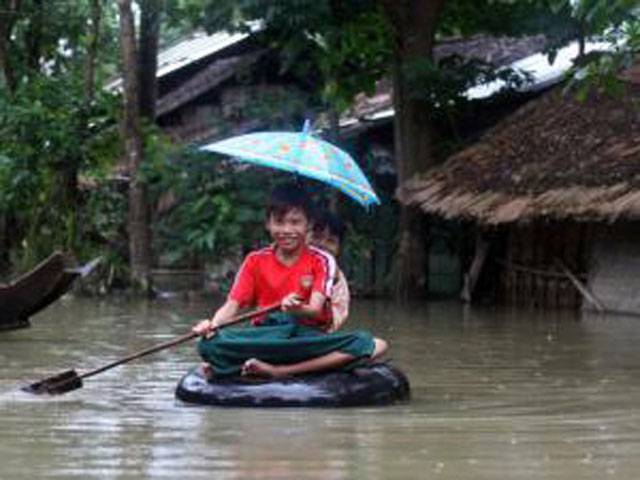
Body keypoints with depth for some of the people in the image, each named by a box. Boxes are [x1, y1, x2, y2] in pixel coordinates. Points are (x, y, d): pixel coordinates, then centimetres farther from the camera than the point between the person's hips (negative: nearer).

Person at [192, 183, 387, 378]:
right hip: (264, 338, 0)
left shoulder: (321, 261, 2)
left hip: (309, 336, 0)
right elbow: (232, 305, 0)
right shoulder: (256, 261, 8)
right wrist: (213, 323, -23)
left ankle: (278, 371, -33)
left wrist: (296, 309, -36)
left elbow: (315, 310, -12)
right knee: (209, 344, -28)